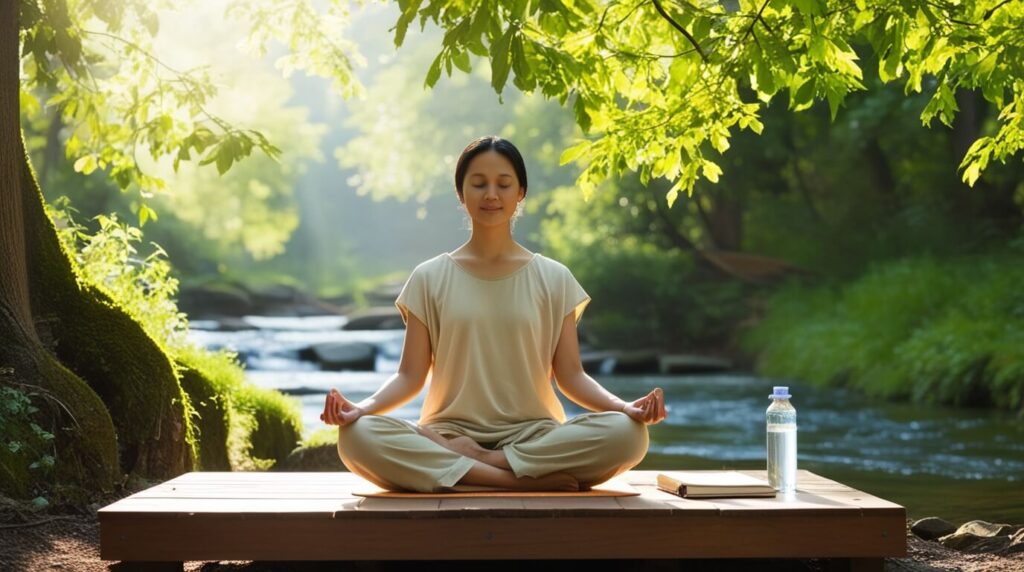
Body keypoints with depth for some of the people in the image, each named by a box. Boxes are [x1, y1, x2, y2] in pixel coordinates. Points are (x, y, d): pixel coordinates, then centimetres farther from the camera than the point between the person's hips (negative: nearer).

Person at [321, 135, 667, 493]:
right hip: (449, 433, 0)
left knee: (626, 434, -30)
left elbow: (571, 376, 6)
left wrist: (625, 407, -14)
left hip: (533, 436, 1)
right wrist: (362, 407, -17)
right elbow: (410, 376, 4)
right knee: (358, 437, -32)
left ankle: (470, 462, -21)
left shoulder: (553, 279, 9)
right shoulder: (429, 278, 8)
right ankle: (531, 480, -31)